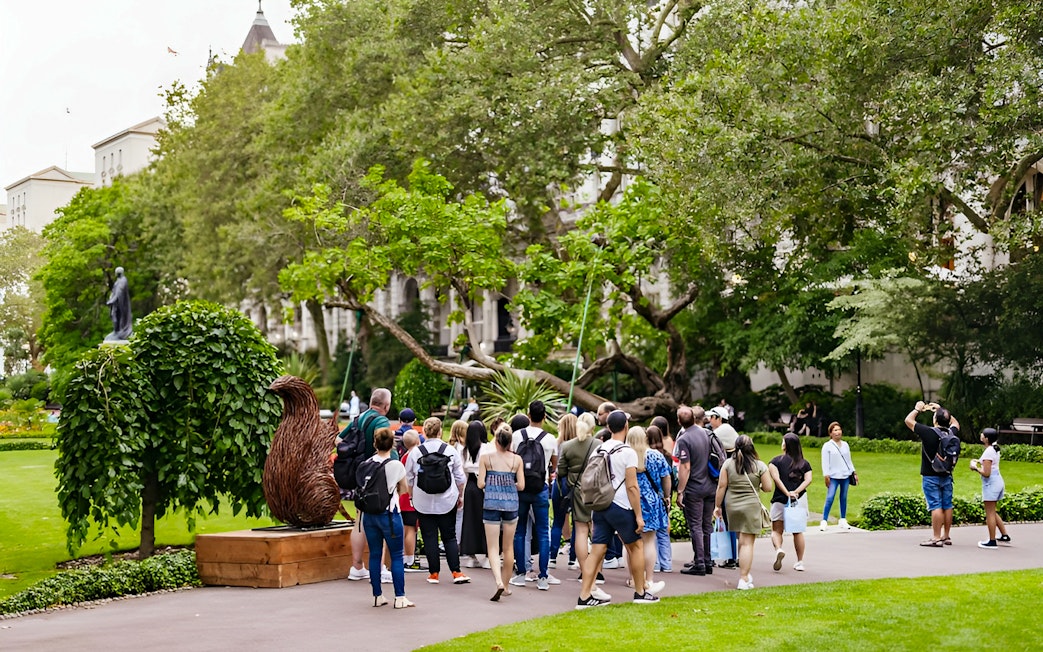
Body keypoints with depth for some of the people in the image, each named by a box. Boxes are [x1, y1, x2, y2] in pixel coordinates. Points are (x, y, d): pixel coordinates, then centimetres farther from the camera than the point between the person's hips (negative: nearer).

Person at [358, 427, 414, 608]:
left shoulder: (366, 464, 0)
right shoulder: (396, 465, -9)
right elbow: (404, 490, 4)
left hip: (369, 514, 4)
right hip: (389, 514, -4)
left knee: (374, 554, 11)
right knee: (396, 556, 3)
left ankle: (377, 596, 15)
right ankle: (400, 597, 1)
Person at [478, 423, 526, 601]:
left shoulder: (485, 458, -4)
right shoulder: (516, 459, -1)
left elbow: (481, 484, -7)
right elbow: (521, 485, -1)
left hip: (491, 504, -2)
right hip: (511, 504, 2)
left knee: (493, 548, 1)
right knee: (508, 547, 15)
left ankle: (499, 582, -19)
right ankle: (506, 585, 24)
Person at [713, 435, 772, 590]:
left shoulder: (728, 463, -1)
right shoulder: (760, 466, -6)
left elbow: (721, 486, -1)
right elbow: (768, 487, -4)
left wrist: (717, 506, 7)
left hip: (732, 506, 3)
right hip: (751, 506, -3)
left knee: (741, 541, 17)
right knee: (747, 542, -1)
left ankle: (745, 574, 25)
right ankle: (743, 579, -3)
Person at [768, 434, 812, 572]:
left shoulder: (776, 461, 1)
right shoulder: (805, 463, 10)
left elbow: (776, 478, -13)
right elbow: (808, 480, -4)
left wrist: (787, 493, -16)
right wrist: (796, 492, -12)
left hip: (780, 499, -2)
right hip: (800, 499, 3)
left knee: (776, 530, 6)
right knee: (798, 531, 13)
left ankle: (778, 550, -22)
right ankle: (800, 562, 14)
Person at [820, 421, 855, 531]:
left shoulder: (845, 445, 14)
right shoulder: (827, 446, 0)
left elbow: (849, 460, 20)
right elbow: (825, 462, -3)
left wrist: (853, 472, 13)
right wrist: (826, 476, -10)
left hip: (845, 476, 5)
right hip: (833, 477, -5)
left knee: (844, 498, 7)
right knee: (830, 498, -11)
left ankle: (843, 520, 16)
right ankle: (824, 521, -9)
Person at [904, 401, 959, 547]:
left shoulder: (928, 432, -17)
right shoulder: (952, 433, -1)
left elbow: (908, 420, -7)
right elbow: (955, 422, 24)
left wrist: (917, 409, 9)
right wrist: (941, 410, 23)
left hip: (931, 477, -5)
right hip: (947, 476, 5)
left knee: (935, 506, -7)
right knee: (947, 506, 10)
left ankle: (936, 538, -8)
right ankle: (946, 536, 17)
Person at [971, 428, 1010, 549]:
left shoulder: (988, 452, -18)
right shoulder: (995, 450, 11)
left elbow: (986, 473, -20)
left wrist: (975, 468, -6)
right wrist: (979, 463, 12)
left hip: (991, 483, -10)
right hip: (998, 481, 10)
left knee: (990, 513, -3)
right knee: (992, 512, 19)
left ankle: (992, 541, 1)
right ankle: (1005, 535, 21)